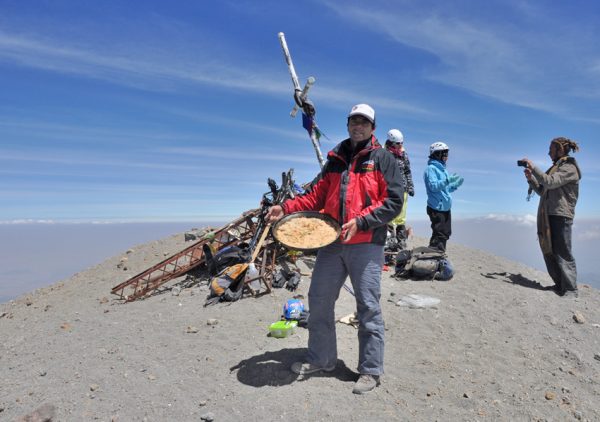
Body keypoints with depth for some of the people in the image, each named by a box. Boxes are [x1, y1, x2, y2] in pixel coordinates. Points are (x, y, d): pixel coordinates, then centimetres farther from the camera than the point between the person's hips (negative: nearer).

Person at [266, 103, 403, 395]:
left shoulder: (382, 159, 3)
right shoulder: (335, 159, 17)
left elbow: (393, 201, -6)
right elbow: (318, 196, 18)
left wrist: (360, 222, -18)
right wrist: (286, 208, 4)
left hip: (366, 244, -5)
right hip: (331, 242, 5)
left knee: (368, 306, 1)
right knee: (319, 300, 10)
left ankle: (371, 370, 17)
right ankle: (321, 359, 28)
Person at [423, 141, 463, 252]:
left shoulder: (442, 168, 17)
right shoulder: (431, 168, -10)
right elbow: (433, 186, -21)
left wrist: (455, 185, 7)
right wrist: (447, 180, -28)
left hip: (445, 208, 9)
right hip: (436, 208, -9)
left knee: (446, 233, 14)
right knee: (439, 234, -9)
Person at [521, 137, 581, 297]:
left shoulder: (570, 168, -5)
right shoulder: (555, 168, 21)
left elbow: (550, 182, -21)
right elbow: (542, 191, 21)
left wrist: (533, 167, -14)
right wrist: (531, 178, 8)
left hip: (561, 216, -9)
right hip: (547, 216, 9)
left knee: (562, 254, -9)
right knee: (549, 253, 10)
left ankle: (570, 291, -6)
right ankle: (560, 285, 19)